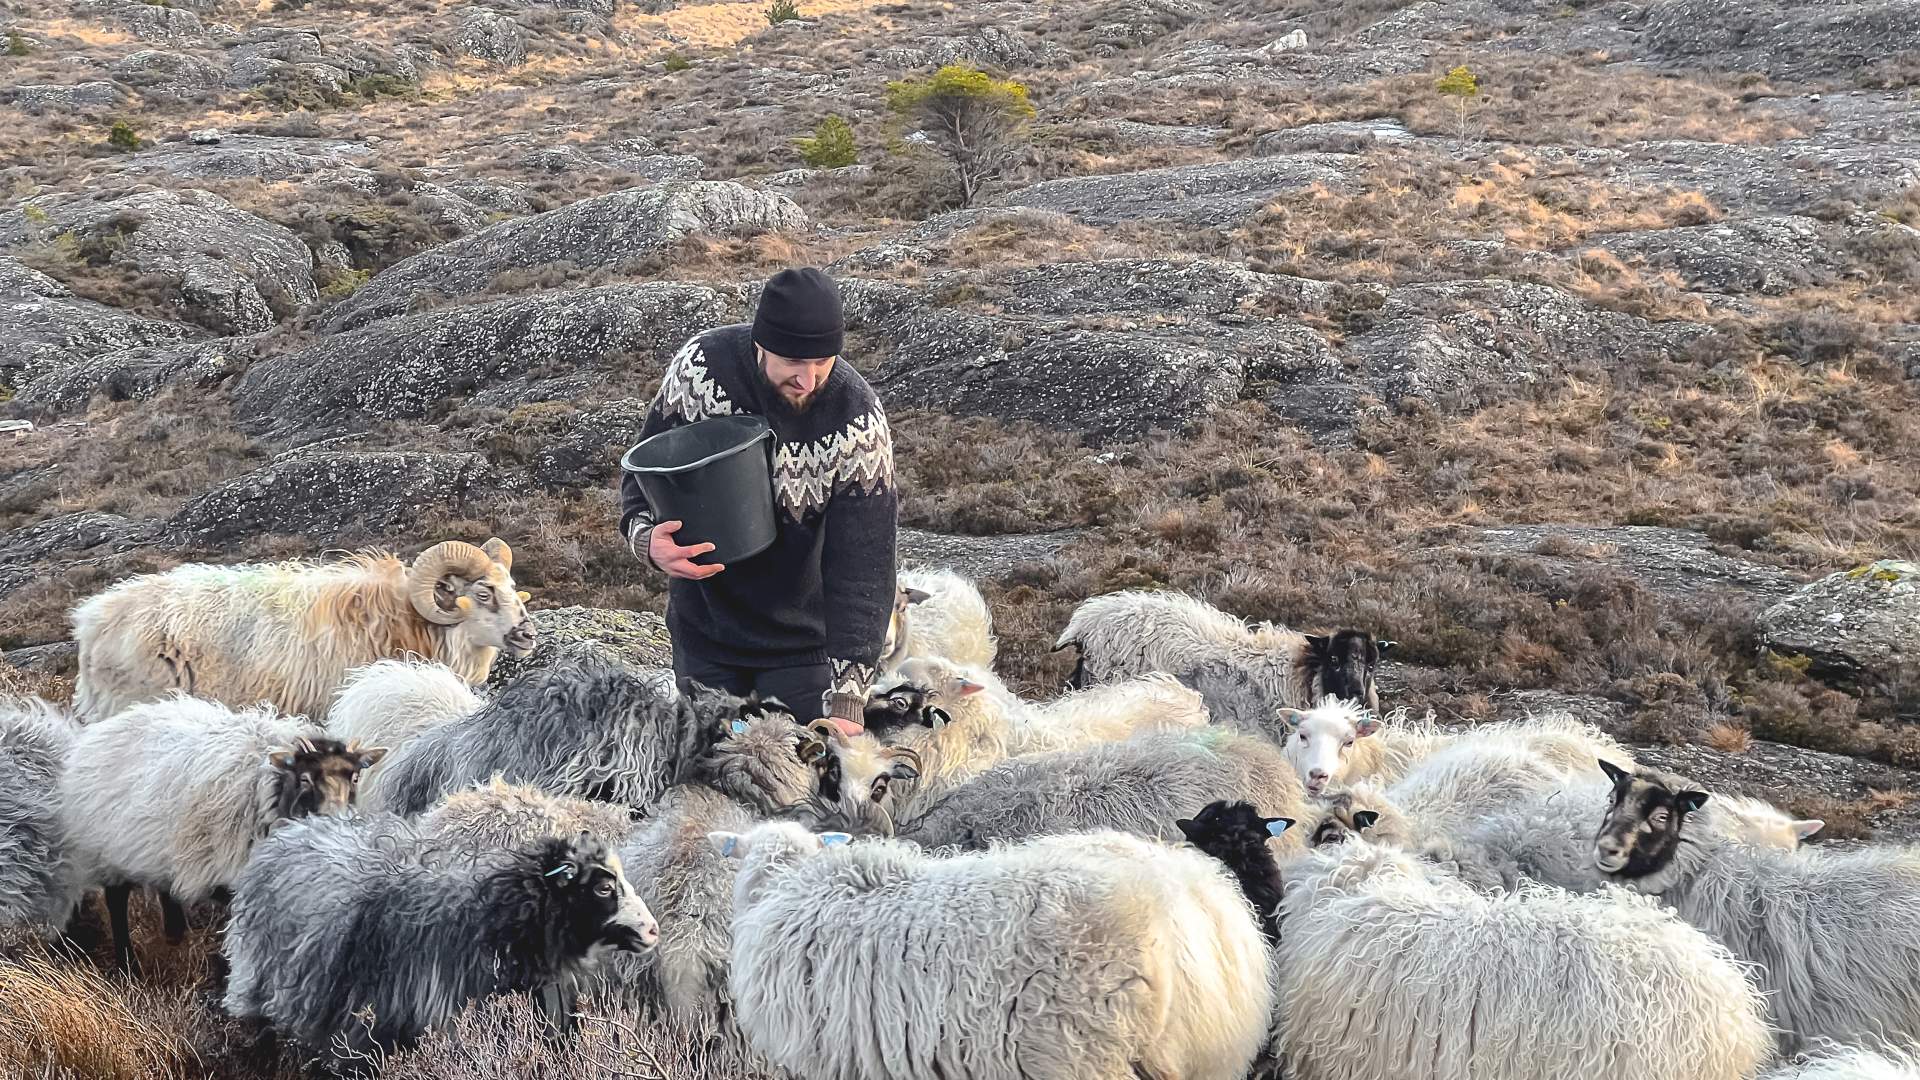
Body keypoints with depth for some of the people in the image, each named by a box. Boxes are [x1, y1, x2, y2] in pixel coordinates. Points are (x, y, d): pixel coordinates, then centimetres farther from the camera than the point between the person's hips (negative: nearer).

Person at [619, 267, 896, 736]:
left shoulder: (858, 420, -24)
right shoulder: (699, 366, -18)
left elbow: (862, 565, -25)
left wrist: (846, 700, -32)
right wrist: (647, 537, -26)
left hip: (800, 642, -2)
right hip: (703, 631, 2)